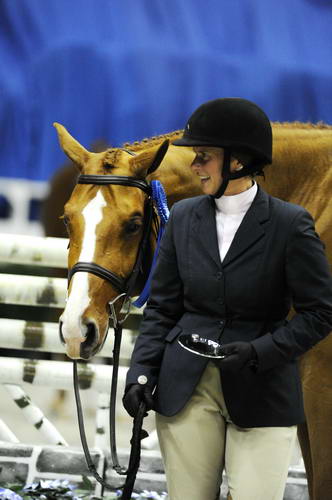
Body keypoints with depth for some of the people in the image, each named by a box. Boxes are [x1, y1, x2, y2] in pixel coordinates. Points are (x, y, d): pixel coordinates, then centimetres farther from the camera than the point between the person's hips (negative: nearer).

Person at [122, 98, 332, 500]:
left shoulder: (290, 224, -7)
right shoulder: (184, 217, 6)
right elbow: (162, 307, 10)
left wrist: (259, 352, -18)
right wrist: (142, 372, -3)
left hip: (261, 393, -3)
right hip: (187, 389, 4)